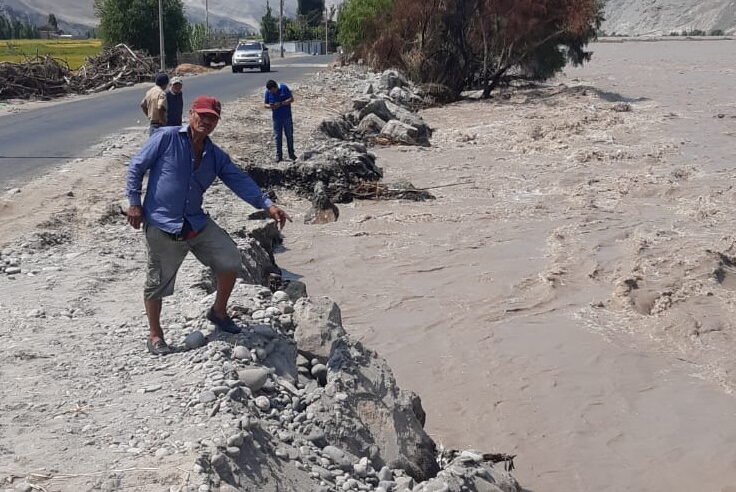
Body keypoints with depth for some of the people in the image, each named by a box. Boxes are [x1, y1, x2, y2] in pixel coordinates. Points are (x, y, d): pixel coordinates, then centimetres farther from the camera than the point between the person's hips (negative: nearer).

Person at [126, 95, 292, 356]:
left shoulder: (216, 156, 8)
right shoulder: (166, 138, -7)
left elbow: (240, 181, 1)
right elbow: (136, 167, -3)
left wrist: (267, 205, -12)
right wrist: (135, 202, -7)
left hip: (197, 223, 5)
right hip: (161, 225, -5)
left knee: (230, 259, -2)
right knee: (157, 284, 4)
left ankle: (218, 312, 21)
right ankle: (155, 336, 24)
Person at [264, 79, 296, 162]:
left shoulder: (284, 88, -11)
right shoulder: (268, 92, -4)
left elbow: (291, 99, -11)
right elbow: (265, 104, 4)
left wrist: (281, 104, -22)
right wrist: (269, 106, -21)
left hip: (287, 117, -1)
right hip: (276, 117, 1)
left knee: (289, 135, 6)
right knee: (277, 137, 3)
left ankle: (291, 154, 18)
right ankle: (279, 155, 10)